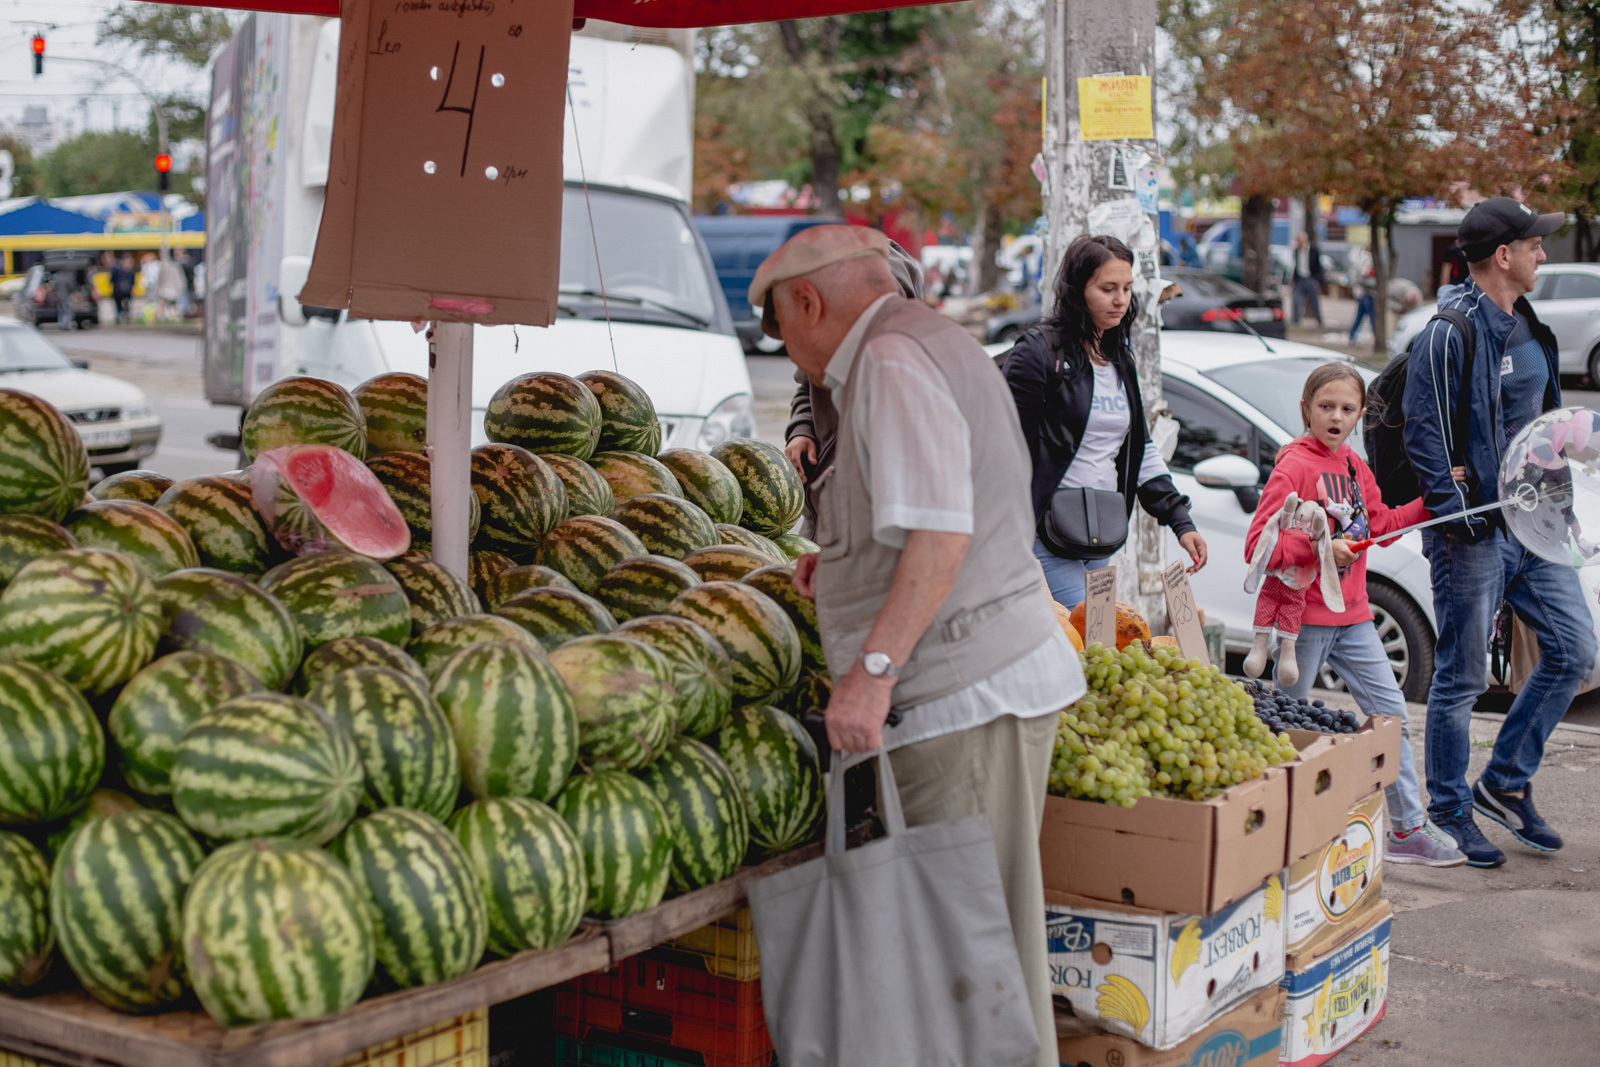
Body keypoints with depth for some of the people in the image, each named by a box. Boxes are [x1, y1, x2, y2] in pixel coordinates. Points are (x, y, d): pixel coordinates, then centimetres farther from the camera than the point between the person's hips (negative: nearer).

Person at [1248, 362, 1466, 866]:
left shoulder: (1354, 465, 11)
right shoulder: (1293, 466, -12)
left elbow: (1379, 523, 19)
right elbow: (1258, 545, -19)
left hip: (1352, 616, 7)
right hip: (1304, 616, -7)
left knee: (1392, 712, 8)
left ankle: (1408, 828, 15)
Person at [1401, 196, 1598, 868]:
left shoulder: (1529, 328, 13)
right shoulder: (1451, 335, -14)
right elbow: (1422, 432, -17)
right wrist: (1456, 513, -19)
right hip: (1475, 533, -8)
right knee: (1461, 678, 1)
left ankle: (1504, 783, 20)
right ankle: (1448, 814, 14)